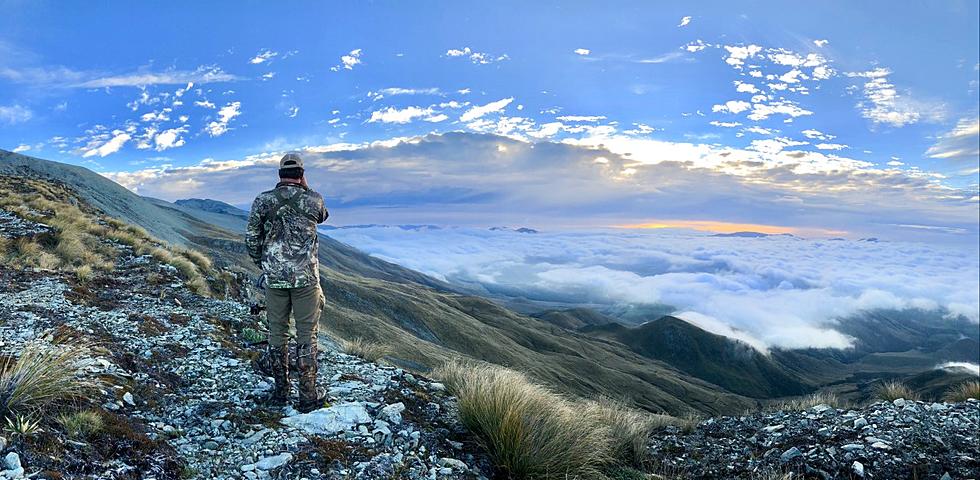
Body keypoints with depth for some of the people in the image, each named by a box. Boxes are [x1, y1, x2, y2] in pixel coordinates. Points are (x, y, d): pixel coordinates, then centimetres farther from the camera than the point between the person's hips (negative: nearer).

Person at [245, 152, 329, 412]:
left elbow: (251, 239, 3)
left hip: (274, 277, 2)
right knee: (306, 335, 5)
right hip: (305, 277, -2)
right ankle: (308, 396, 9)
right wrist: (305, 188, 19)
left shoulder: (262, 200, -1)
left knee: (277, 333, 14)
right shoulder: (313, 200, -5)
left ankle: (280, 391, 23)